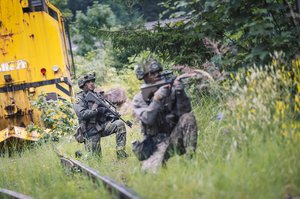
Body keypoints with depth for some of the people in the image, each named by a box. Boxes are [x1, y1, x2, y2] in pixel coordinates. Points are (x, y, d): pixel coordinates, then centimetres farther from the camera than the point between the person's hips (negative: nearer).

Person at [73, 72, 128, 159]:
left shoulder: (98, 95, 12)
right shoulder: (79, 99, -6)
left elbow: (105, 110, 17)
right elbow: (82, 114, -21)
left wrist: (111, 115, -6)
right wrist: (97, 110, -27)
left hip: (102, 125, 5)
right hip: (91, 131, -5)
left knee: (119, 124, -22)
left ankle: (121, 154, -20)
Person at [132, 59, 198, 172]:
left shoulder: (170, 90, 2)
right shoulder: (139, 99, -2)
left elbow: (184, 111, -7)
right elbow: (147, 119, -18)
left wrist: (180, 94, -23)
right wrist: (156, 99, -27)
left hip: (175, 137, 2)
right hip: (156, 144, -1)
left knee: (188, 117, -23)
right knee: (150, 170, -26)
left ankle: (191, 158, -19)